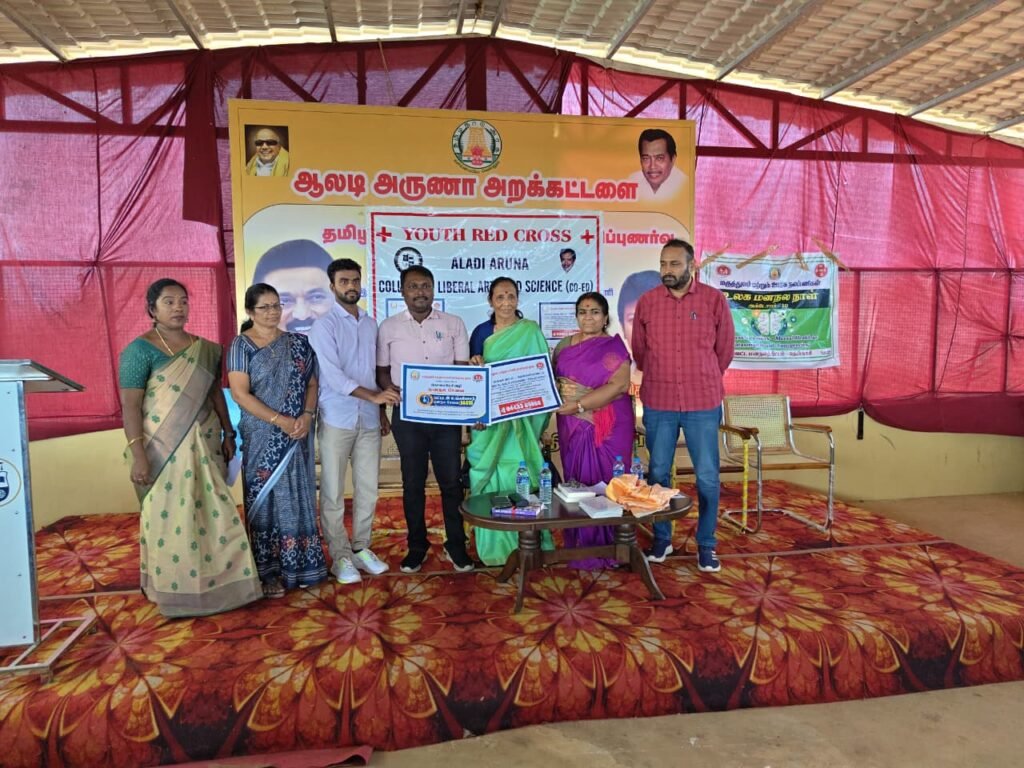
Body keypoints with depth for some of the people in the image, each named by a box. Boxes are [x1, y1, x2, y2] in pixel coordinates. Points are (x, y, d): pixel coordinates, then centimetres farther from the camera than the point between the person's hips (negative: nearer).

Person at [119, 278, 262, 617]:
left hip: (204, 444, 5)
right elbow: (129, 405, -12)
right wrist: (138, 454, -17)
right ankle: (175, 590, 19)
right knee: (170, 517, 4)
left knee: (213, 512, 8)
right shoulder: (140, 349, -8)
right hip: (164, 448, -5)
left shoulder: (205, 349, 9)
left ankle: (214, 582, 23)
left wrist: (228, 432, 12)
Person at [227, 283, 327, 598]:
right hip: (262, 437, -4)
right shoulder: (241, 345, -4)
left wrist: (307, 416, -11)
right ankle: (268, 572, 14)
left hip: (297, 435, 4)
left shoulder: (297, 343, 8)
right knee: (266, 500, 3)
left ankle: (299, 566, 21)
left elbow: (311, 383, 8)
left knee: (299, 498, 9)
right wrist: (281, 421, -17)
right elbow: (240, 393, -12)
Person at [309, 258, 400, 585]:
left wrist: (381, 411, 13)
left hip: (368, 420, 5)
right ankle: (340, 556, 14)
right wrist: (373, 396, -24)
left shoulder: (371, 324, 12)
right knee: (333, 492, 2)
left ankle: (361, 548, 24)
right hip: (337, 420, -5)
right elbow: (331, 374, -17)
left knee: (368, 488, 9)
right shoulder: (324, 326, -6)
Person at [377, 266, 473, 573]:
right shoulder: (388, 327, 4)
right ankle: (417, 546, 23)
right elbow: (382, 372, 8)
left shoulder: (453, 324, 3)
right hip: (406, 415, 1)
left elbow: (462, 370, 2)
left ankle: (456, 545, 19)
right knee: (412, 483, 9)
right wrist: (396, 394, -12)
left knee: (451, 481, 5)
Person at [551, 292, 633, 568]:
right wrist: (559, 389, -11)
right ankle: (579, 547, 17)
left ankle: (606, 548, 11)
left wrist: (579, 404, -20)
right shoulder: (565, 345, 12)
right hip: (573, 426, 4)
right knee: (577, 483, 6)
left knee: (605, 481, -1)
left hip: (608, 428, -4)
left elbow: (619, 385, -15)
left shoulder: (613, 347, -3)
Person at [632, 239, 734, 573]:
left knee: (707, 477, 4)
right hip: (658, 404, 1)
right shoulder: (646, 302, 1)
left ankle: (706, 544, 20)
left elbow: (725, 349, 7)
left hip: (703, 404, -1)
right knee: (658, 474, 9)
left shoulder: (714, 300, -3)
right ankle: (661, 538, 26)